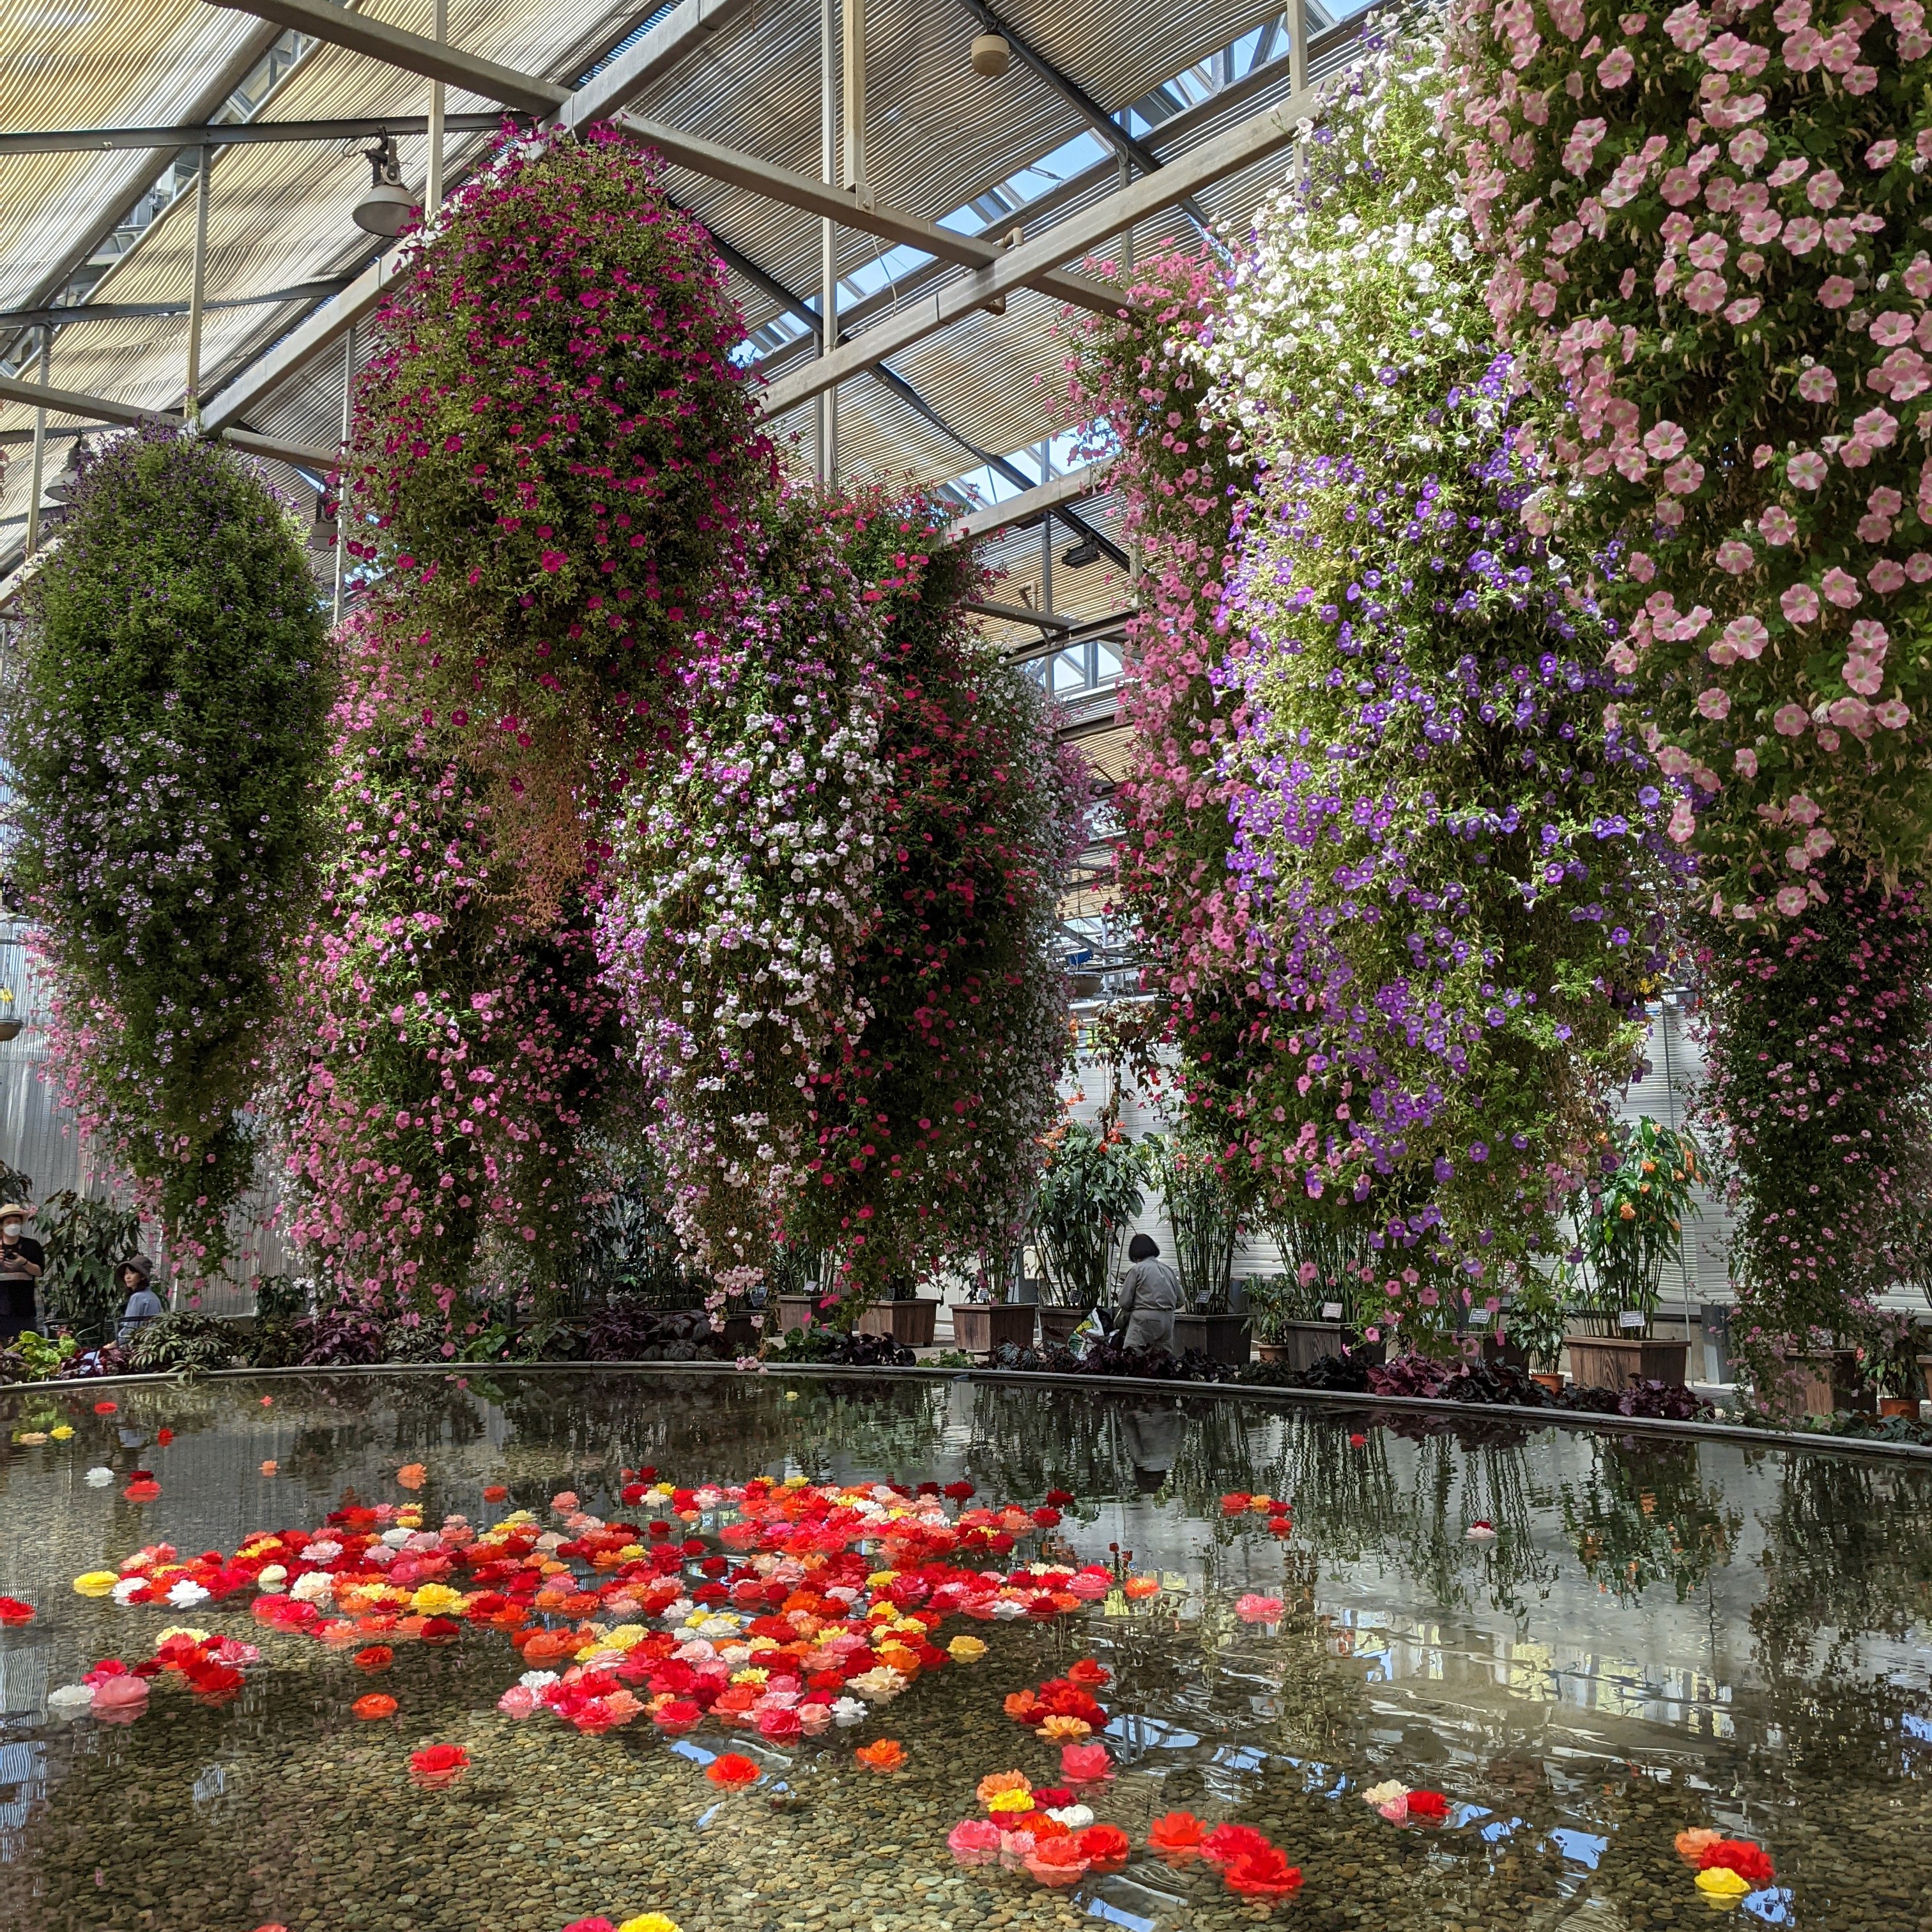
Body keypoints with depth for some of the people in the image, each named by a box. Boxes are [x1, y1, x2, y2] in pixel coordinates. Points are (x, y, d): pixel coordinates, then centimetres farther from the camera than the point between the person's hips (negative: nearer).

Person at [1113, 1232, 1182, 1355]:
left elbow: (1124, 1302, -4)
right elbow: (1180, 1301, 16)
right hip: (1167, 1319, 6)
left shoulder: (1136, 1269, -1)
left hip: (1145, 1318, -6)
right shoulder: (1168, 1270, 14)